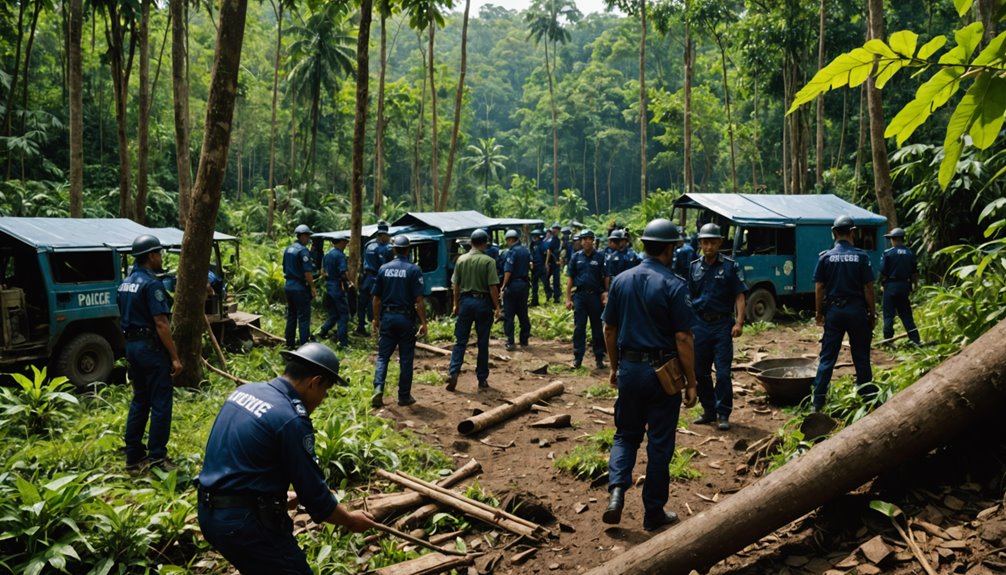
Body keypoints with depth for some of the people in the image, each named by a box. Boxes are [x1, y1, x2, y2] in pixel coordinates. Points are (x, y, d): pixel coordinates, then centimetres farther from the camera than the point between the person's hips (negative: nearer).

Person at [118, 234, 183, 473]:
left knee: (139, 400, 16)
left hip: (132, 345, 9)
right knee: (160, 403, 0)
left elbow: (125, 318, 18)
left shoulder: (126, 283, 12)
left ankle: (133, 456, 20)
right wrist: (175, 357, -17)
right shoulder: (151, 284, -17)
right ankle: (157, 457, 5)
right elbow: (161, 323, -21)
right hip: (151, 347, -9)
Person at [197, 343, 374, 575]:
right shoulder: (292, 419, -19)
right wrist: (350, 520, 4)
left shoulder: (245, 391, 7)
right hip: (245, 522, -9)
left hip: (210, 513, 9)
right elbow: (314, 493, -12)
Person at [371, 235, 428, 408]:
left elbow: (376, 298, 7)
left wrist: (376, 319, 17)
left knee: (383, 356, 9)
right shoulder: (414, 270, -7)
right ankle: (404, 396, 13)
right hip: (406, 318, -2)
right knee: (406, 359, 7)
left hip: (387, 317, 3)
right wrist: (423, 322, -6)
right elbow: (419, 300, -11)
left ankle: (378, 389, -9)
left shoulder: (383, 269, 3)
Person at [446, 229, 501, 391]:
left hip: (465, 301, 3)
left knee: (460, 341, 9)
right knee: (483, 343, 7)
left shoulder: (461, 259, 2)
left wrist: (456, 304, 16)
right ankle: (482, 380, 12)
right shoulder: (488, 261, -9)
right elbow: (493, 287, -12)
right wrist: (497, 307, -3)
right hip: (483, 302, -2)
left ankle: (453, 372, -6)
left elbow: (456, 285, 6)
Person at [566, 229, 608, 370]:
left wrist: (606, 295, -12)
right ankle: (578, 357, 10)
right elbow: (570, 279, 6)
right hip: (580, 295, 1)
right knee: (579, 327, 3)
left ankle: (599, 357, 15)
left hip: (596, 295, -1)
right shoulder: (576, 257, 6)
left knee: (597, 328, 7)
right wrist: (568, 298, 1)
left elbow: (605, 279, -2)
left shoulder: (600, 257, 0)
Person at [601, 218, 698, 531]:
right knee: (659, 443, 8)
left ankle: (616, 489, -3)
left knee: (626, 434, 19)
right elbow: (683, 338, -14)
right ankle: (654, 512, 18)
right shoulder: (674, 285, -12)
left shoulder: (621, 280, 2)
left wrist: (615, 367, 19)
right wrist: (691, 382, -6)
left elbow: (609, 330, 8)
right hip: (662, 372, -4)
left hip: (629, 368, 4)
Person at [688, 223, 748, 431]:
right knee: (700, 371, 9)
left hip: (722, 324, -4)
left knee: (723, 371, -4)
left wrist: (739, 322, -17)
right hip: (699, 324, 4)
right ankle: (708, 410, 23)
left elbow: (740, 296, -7)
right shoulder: (694, 267, 8)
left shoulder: (730, 266, -3)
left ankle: (723, 414, 7)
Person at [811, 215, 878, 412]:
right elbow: (868, 288, -5)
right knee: (861, 357, 9)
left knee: (827, 357, 4)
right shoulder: (861, 256, -5)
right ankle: (869, 398, 17)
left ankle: (818, 401, 3)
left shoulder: (826, 257, -2)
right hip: (857, 310, -1)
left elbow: (819, 288, -2)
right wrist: (873, 313, 4)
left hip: (833, 310, 1)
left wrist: (819, 313, 6)